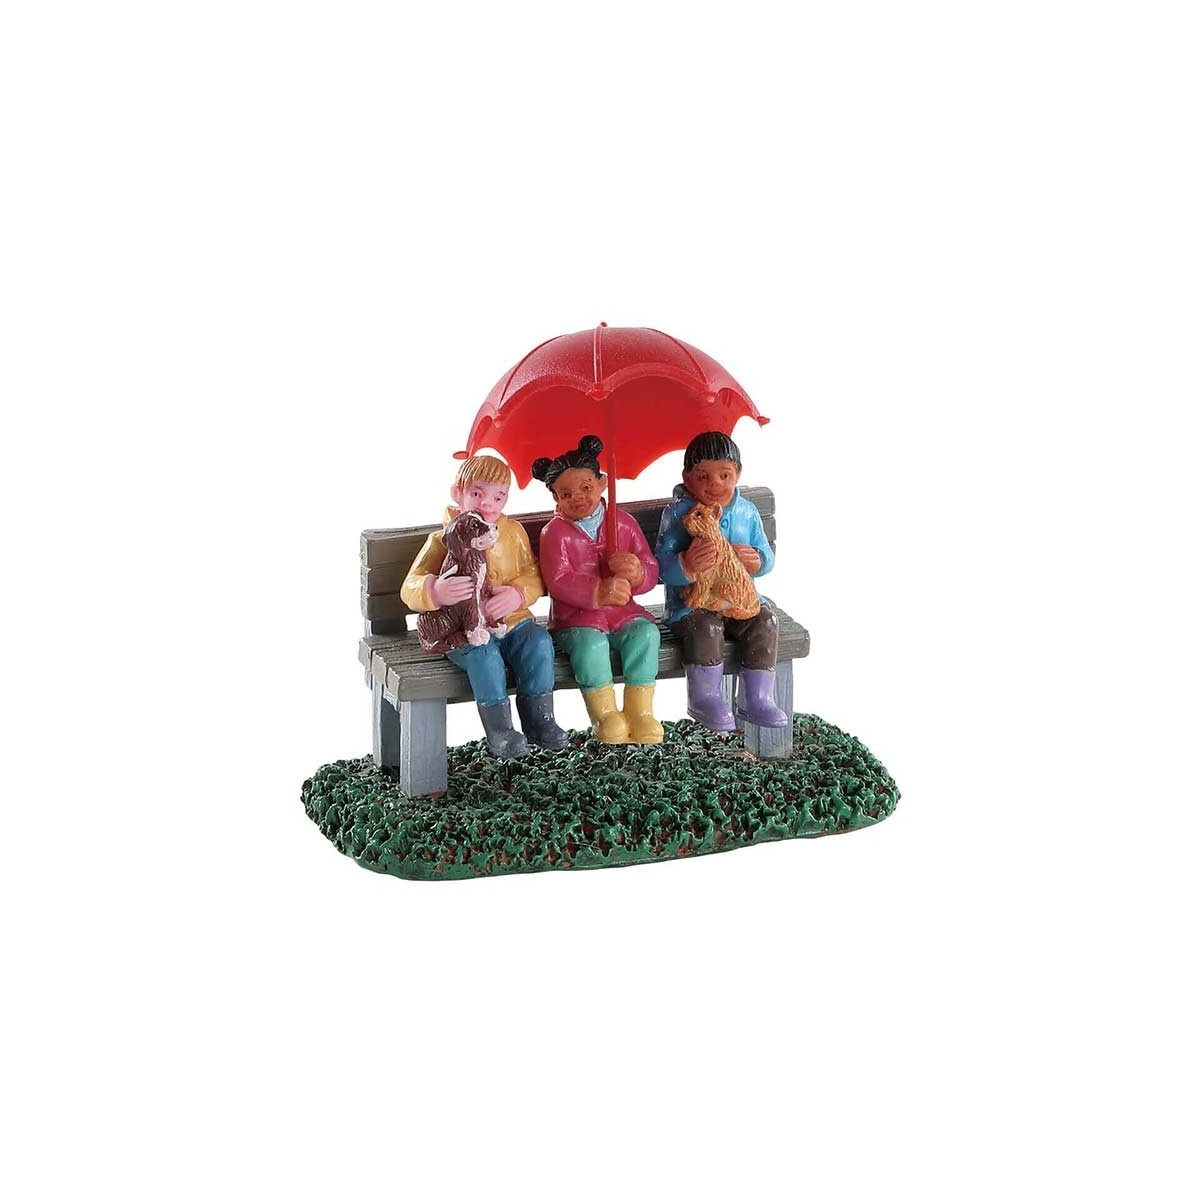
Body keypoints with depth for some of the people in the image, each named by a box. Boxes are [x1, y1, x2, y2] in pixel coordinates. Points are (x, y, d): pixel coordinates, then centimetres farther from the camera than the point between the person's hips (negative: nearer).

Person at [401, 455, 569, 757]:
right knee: (484, 653, -34)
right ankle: (499, 730, -21)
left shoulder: (514, 532, 10)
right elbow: (410, 589, -9)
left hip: (512, 620, 4)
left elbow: (533, 576, 6)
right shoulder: (443, 540, -3)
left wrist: (518, 593, -19)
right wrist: (436, 591, -34)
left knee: (539, 643, -24)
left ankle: (539, 720, -9)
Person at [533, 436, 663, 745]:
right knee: (590, 641, -33)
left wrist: (636, 573, -20)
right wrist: (599, 592, -30)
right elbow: (558, 582, -15)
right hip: (575, 615, -3)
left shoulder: (624, 523, 7)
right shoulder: (555, 533, -3)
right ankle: (605, 714, -17)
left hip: (622, 609, 3)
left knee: (645, 632, -25)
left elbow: (651, 570, 6)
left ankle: (641, 711, -17)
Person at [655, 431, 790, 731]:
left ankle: (755, 699, -11)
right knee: (705, 627, -33)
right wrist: (686, 566, -36)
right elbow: (662, 564, -14)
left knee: (765, 621, -20)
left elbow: (766, 557, 11)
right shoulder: (677, 513, -7)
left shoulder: (746, 512, 6)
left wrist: (757, 560, -14)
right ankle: (704, 700, -17)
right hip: (691, 602, -4)